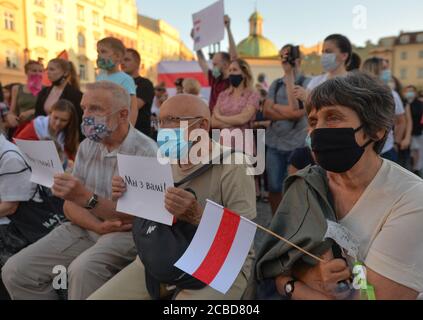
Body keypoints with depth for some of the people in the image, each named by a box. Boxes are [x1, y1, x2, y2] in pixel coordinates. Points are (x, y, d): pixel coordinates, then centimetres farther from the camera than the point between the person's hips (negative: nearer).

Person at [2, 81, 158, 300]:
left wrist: (85, 197, -31)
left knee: (82, 270, -34)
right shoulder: (87, 146, 7)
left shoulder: (146, 152, -15)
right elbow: (70, 205, 6)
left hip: (126, 233, -6)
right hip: (86, 228, 7)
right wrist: (100, 226, -15)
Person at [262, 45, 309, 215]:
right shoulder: (276, 84, 12)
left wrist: (276, 107, -6)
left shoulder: (307, 83, -3)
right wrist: (288, 113, -10)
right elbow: (266, 112, 2)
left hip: (296, 144, -4)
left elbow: (296, 111, -15)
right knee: (274, 188, 10)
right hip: (274, 143, 5)